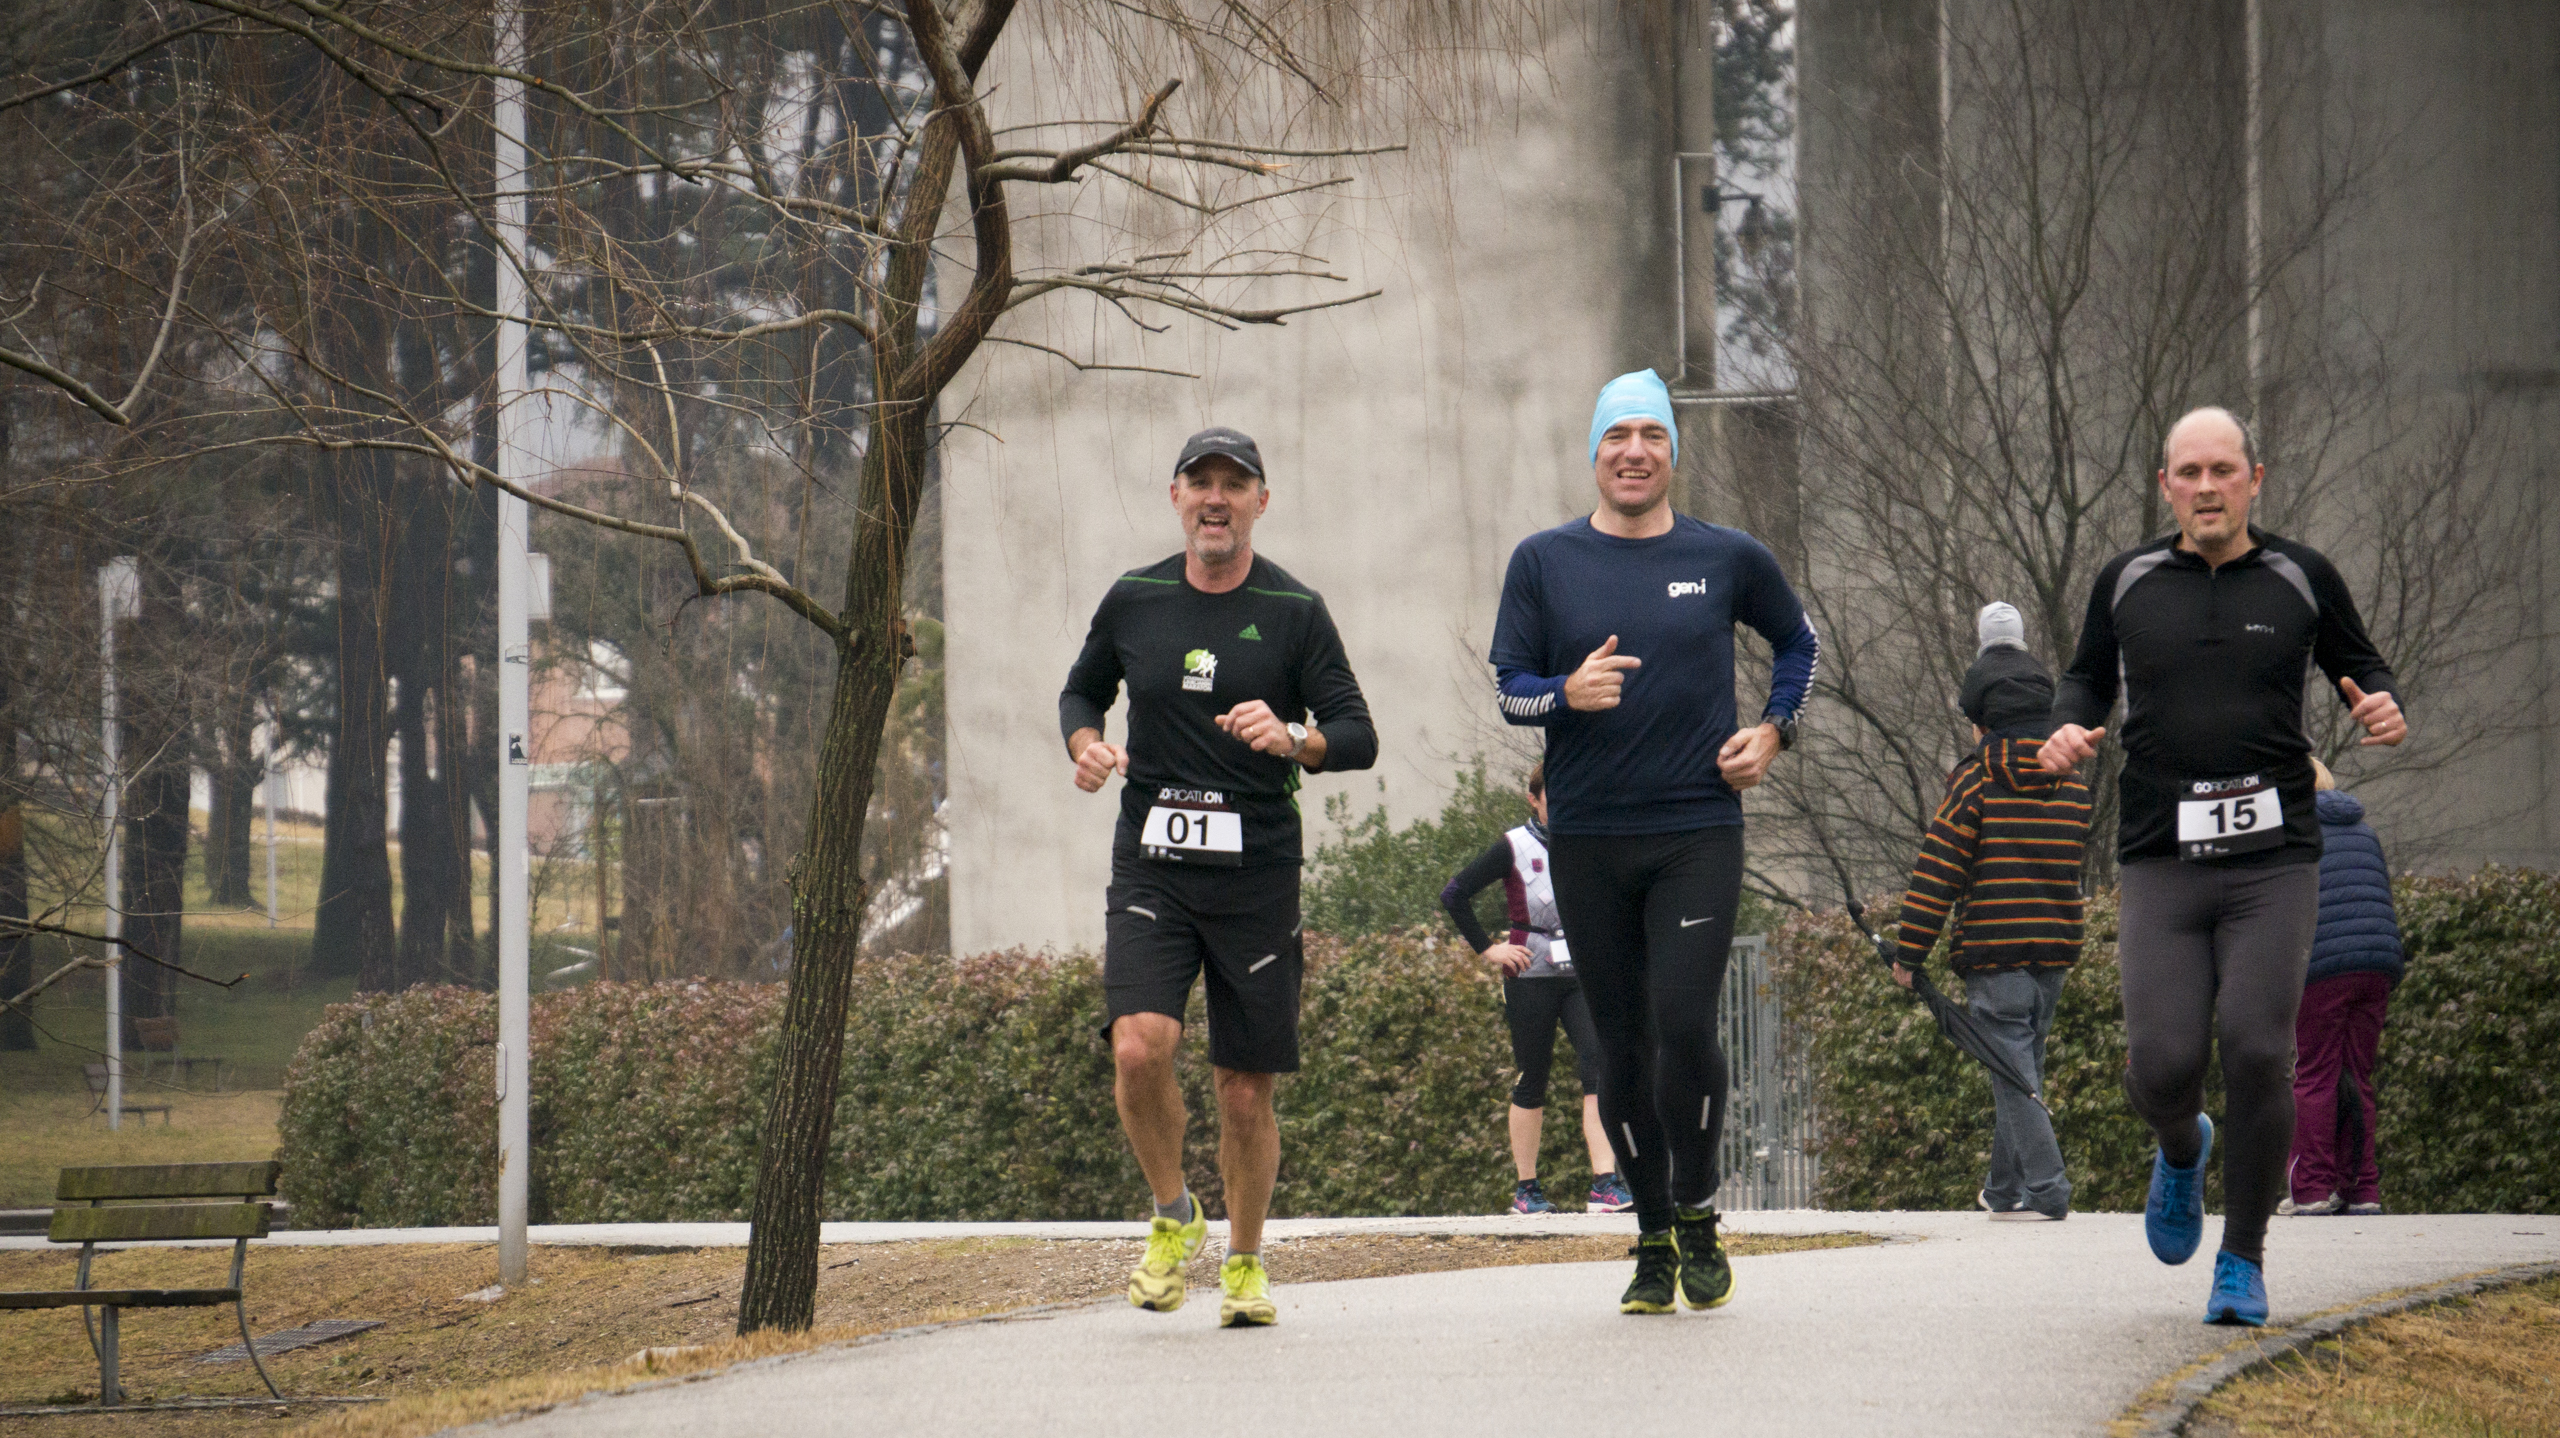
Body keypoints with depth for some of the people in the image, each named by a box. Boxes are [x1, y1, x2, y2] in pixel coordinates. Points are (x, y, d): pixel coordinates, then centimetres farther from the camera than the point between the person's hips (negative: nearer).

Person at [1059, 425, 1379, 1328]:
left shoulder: (1294, 612, 1)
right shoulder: (1132, 602, 7)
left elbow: (1359, 737, -1)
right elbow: (1083, 691, 24)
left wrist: (1292, 738, -22)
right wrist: (1086, 745, 1)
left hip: (1257, 875, -1)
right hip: (1150, 868, 1)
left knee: (1246, 1089, 2)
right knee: (1139, 1045, -21)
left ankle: (1245, 1261, 24)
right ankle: (1173, 1216, 4)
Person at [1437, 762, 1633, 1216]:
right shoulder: (1515, 848, -2)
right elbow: (1454, 895, -2)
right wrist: (1486, 948, -4)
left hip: (1583, 977, 3)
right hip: (1531, 978, -3)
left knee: (1599, 1064, -14)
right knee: (1532, 1079, 3)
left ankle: (1606, 1184, -21)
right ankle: (1525, 1189, 14)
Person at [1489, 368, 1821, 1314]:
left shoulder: (1728, 560, 5)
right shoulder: (1545, 562, 5)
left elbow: (1798, 642, 22)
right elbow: (1509, 689, 5)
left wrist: (1774, 731, 7)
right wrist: (1569, 693, -16)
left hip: (1698, 834, -1)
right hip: (1587, 839, 1)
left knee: (1684, 1024, -15)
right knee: (1624, 1043, 4)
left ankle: (1697, 1217, 3)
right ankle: (1654, 1243, 14)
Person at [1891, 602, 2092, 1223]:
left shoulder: (1976, 779, -8)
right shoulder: (2071, 781, 8)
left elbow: (1938, 870, -7)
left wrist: (1910, 953, -4)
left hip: (1994, 949, -6)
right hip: (2056, 948, 6)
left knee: (2012, 1067, -4)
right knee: (2024, 1063, 15)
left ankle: (2046, 1189, -12)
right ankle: (2005, 1187, 21)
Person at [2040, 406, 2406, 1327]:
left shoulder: (2302, 580, 6)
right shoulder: (2128, 584, 9)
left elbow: (2357, 665, 20)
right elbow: (2088, 677, 24)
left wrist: (2381, 708, -3)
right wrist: (2069, 730, 3)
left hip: (2272, 863, -1)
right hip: (2162, 865, 1)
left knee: (2255, 1051, -15)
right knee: (2162, 1066, -11)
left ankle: (2244, 1260, 3)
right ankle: (2182, 1150, 28)